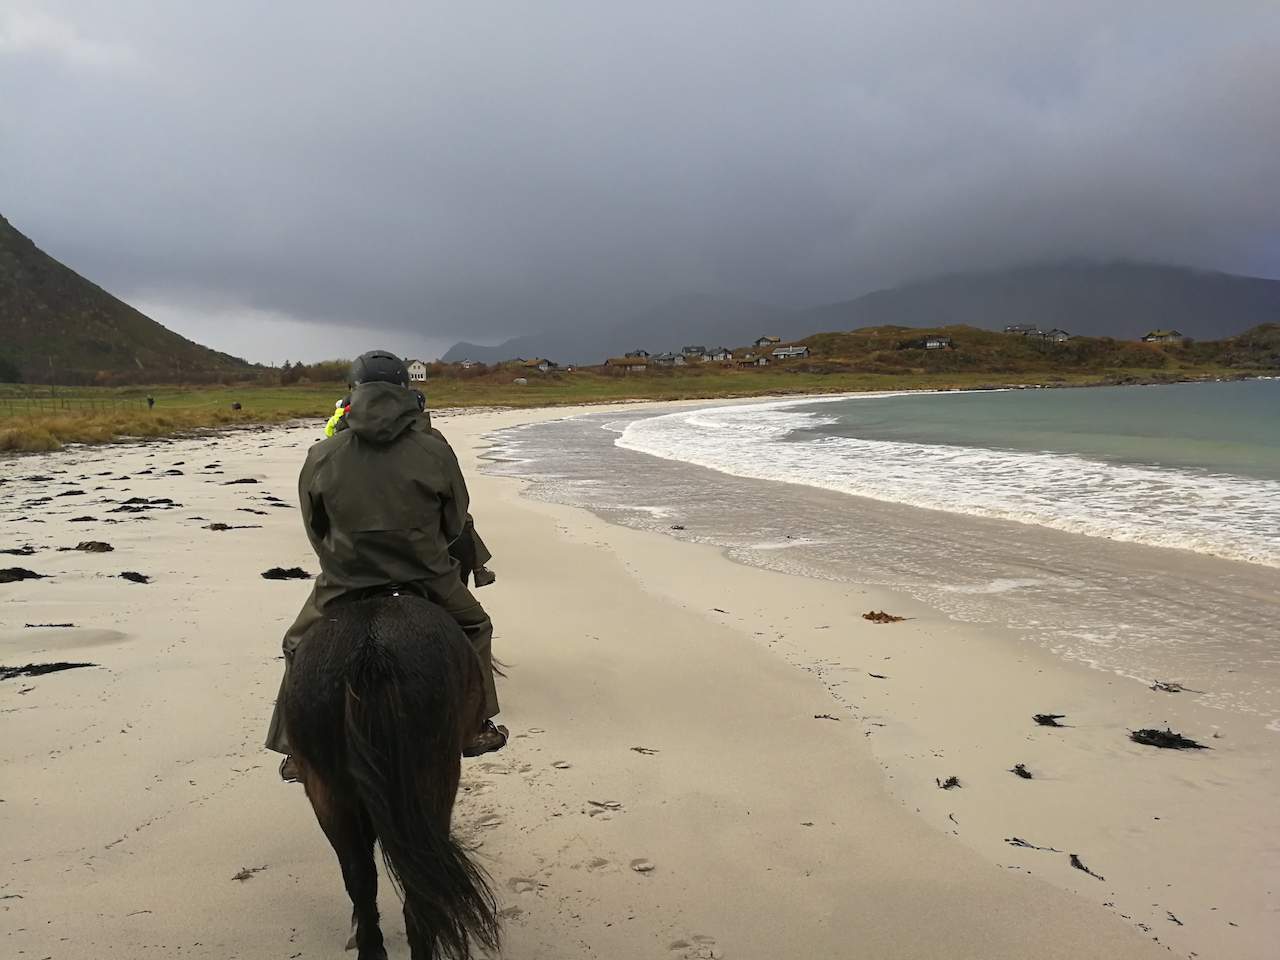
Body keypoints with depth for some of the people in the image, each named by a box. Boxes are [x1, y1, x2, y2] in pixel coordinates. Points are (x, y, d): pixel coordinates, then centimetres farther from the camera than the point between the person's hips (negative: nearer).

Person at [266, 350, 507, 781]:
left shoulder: (322, 455, -5)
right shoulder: (434, 449, -7)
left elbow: (314, 526, 5)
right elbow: (456, 520, 3)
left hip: (344, 580, 1)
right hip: (426, 577, 0)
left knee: (301, 648, 25)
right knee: (475, 627, 25)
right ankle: (475, 728, 30)